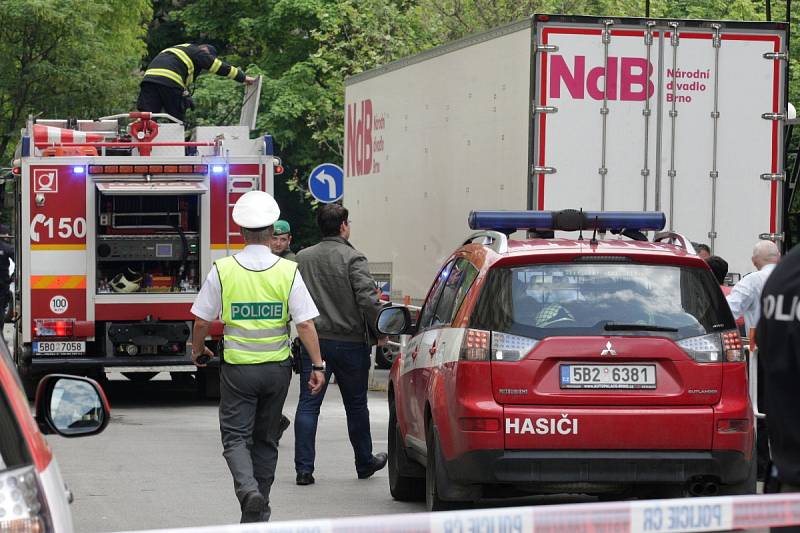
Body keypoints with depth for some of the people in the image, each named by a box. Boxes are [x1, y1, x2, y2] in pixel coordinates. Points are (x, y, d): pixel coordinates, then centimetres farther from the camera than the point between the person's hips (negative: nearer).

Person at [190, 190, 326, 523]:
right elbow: (305, 324, -9)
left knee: (236, 436, 3)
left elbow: (202, 321, -2)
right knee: (266, 439, 14)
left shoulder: (223, 270, -7)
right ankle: (259, 513, 20)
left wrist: (197, 350, 17)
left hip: (238, 367, -2)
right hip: (276, 367, 2)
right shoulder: (288, 271, -6)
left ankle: (248, 489, -24)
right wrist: (317, 365, -3)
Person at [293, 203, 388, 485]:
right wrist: (379, 333, -4)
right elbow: (368, 299, -17)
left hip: (313, 341, 3)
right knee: (356, 406, 11)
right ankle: (365, 464, 25)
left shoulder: (302, 258, 4)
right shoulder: (352, 258, -11)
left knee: (308, 405, 3)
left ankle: (304, 469, -2)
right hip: (350, 342, -3)